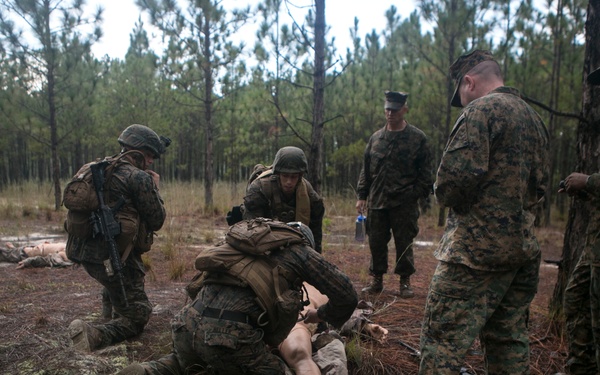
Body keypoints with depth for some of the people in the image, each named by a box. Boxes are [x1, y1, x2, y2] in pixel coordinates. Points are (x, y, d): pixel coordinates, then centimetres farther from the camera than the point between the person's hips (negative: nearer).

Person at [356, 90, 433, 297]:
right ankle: (377, 279, 22)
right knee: (376, 242, 9)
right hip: (377, 201, 4)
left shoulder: (417, 138, -1)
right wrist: (362, 195, 8)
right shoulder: (376, 138, 10)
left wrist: (419, 193, -10)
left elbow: (425, 172, 0)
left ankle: (405, 281, 20)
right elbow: (366, 169, 13)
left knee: (404, 243, 5)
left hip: (405, 203, -3)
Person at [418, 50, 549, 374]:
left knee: (443, 340, -6)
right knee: (510, 339, 17)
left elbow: (455, 177, -21)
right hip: (523, 247, 9)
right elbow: (539, 187, 21)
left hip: (476, 249, -9)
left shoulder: (481, 109, -10)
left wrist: (443, 196, -1)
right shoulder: (534, 119, 17)